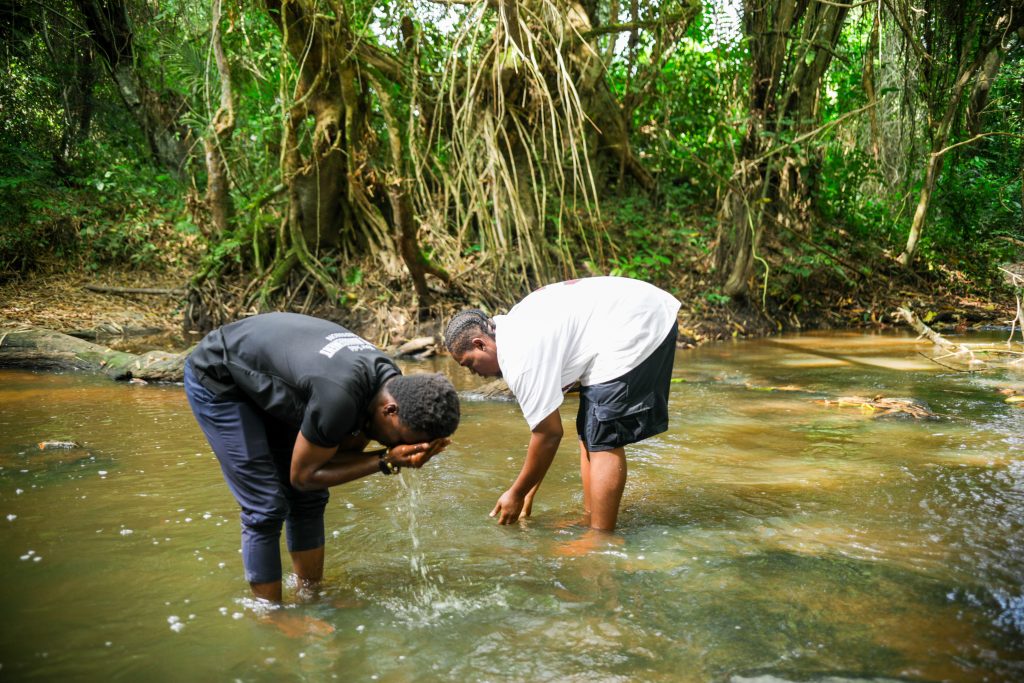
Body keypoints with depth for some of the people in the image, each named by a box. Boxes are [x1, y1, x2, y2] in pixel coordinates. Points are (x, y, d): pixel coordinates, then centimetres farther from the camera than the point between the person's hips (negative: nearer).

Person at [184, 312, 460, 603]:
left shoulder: (390, 381, -15)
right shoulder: (340, 396, -39)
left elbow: (341, 454, -4)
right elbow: (302, 475, -22)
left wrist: (397, 456, -21)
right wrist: (386, 461, -27)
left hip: (262, 382, 8)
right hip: (216, 379, -8)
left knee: (309, 499, 6)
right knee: (267, 506, -11)